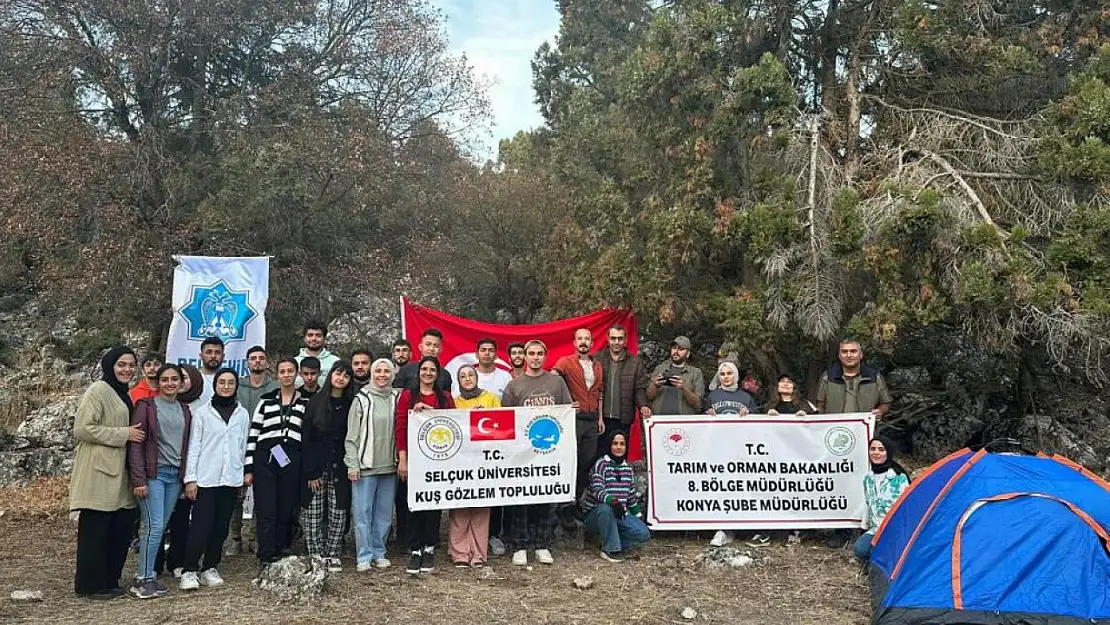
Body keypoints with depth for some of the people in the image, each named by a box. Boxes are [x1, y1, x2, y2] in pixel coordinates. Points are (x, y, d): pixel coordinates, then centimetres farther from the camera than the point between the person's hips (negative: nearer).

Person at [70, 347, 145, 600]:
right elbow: (83, 429, -18)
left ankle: (109, 581, 21)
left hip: (118, 473, 9)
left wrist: (133, 434, 14)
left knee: (121, 529, 10)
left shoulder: (123, 394, 19)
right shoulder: (98, 391, -9)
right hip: (98, 474, -9)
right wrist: (124, 434, -17)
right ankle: (90, 585, 9)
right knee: (95, 531, -1)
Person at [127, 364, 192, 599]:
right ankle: (143, 579, -2)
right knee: (154, 526, -10)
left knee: (161, 526, 6)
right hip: (153, 474, -5)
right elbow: (135, 444, -7)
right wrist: (138, 480, -13)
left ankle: (144, 573, 15)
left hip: (175, 475, 5)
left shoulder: (184, 410, 14)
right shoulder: (146, 406, -2)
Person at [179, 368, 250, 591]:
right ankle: (190, 571, 0)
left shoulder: (242, 414, 9)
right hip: (206, 478, -3)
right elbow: (194, 446, -1)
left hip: (231, 479, 3)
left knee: (221, 526, 7)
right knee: (201, 525, -7)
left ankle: (210, 568, 17)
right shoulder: (203, 412, 1)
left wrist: (244, 473, 8)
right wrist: (190, 478, -6)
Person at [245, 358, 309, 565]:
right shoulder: (266, 401, 11)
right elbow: (252, 435, 8)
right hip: (265, 458, 0)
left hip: (292, 461, 0)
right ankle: (267, 558, -5)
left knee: (286, 511, 2)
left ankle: (278, 555, 11)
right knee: (266, 511, -5)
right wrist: (248, 468, 2)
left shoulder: (306, 403, 10)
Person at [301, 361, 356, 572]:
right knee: (313, 514, 1)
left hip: (340, 467, 1)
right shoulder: (316, 402, 2)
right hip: (315, 466, -1)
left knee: (338, 514, 1)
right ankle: (315, 556, 11)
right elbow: (306, 438, -1)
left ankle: (332, 555, 12)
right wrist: (311, 472, -7)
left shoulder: (351, 404, 6)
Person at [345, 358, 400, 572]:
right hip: (365, 465, -3)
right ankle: (364, 556, 7)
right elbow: (352, 435, -2)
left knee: (384, 512, 9)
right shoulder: (361, 399, -1)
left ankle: (379, 553, 19)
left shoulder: (397, 398, 8)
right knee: (363, 512, -1)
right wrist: (352, 464, -7)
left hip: (389, 465, 3)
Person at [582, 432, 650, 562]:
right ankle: (610, 549, -24)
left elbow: (632, 495, 15)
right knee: (606, 509, -40)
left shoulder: (628, 468, 10)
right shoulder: (601, 464, -10)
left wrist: (638, 517, 13)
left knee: (644, 534, -17)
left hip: (620, 514, 5)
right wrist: (612, 501, -43)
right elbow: (598, 490, -24)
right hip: (596, 514, -5)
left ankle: (612, 541, 4)